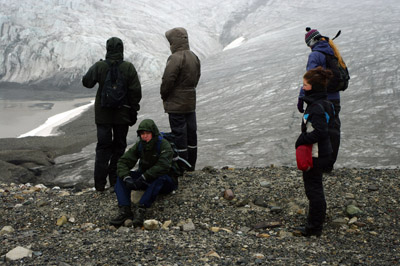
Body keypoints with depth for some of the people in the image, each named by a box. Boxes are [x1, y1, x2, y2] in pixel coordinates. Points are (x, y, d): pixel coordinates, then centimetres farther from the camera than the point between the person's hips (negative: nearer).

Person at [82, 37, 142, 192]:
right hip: (122, 114, 0)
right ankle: (115, 181, 14)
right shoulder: (128, 68, -8)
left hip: (103, 114, 0)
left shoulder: (99, 67, -9)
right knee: (119, 146, 12)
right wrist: (134, 112, 2)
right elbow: (136, 91, -7)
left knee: (103, 147, 6)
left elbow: (86, 82, 4)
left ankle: (100, 183, 1)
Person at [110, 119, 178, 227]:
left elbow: (163, 166, -35)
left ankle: (141, 209, -43)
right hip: (145, 179, 5)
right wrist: (127, 178, -30)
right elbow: (123, 162, -10)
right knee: (121, 176, -15)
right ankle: (125, 210, -32)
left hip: (166, 182, -5)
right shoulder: (139, 145, -5)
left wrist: (143, 178, -38)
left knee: (159, 177, -40)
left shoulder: (164, 145, -19)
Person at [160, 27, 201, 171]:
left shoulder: (176, 58, -20)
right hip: (191, 101, 9)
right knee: (191, 131, 13)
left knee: (179, 133, -2)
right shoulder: (194, 57, 9)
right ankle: (191, 164, 23)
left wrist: (164, 96, -5)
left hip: (176, 104, -8)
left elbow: (167, 80, -22)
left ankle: (181, 167, 3)